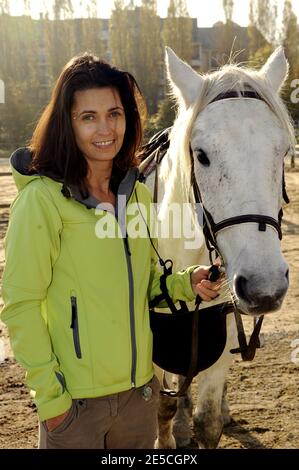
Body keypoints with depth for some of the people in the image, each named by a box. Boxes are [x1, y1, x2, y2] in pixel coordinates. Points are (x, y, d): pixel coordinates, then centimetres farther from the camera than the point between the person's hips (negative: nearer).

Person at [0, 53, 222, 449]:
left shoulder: (139, 195, 3)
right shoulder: (42, 199, -15)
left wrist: (187, 284, -6)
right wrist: (49, 395, -13)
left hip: (142, 389, 6)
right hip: (74, 402, -5)